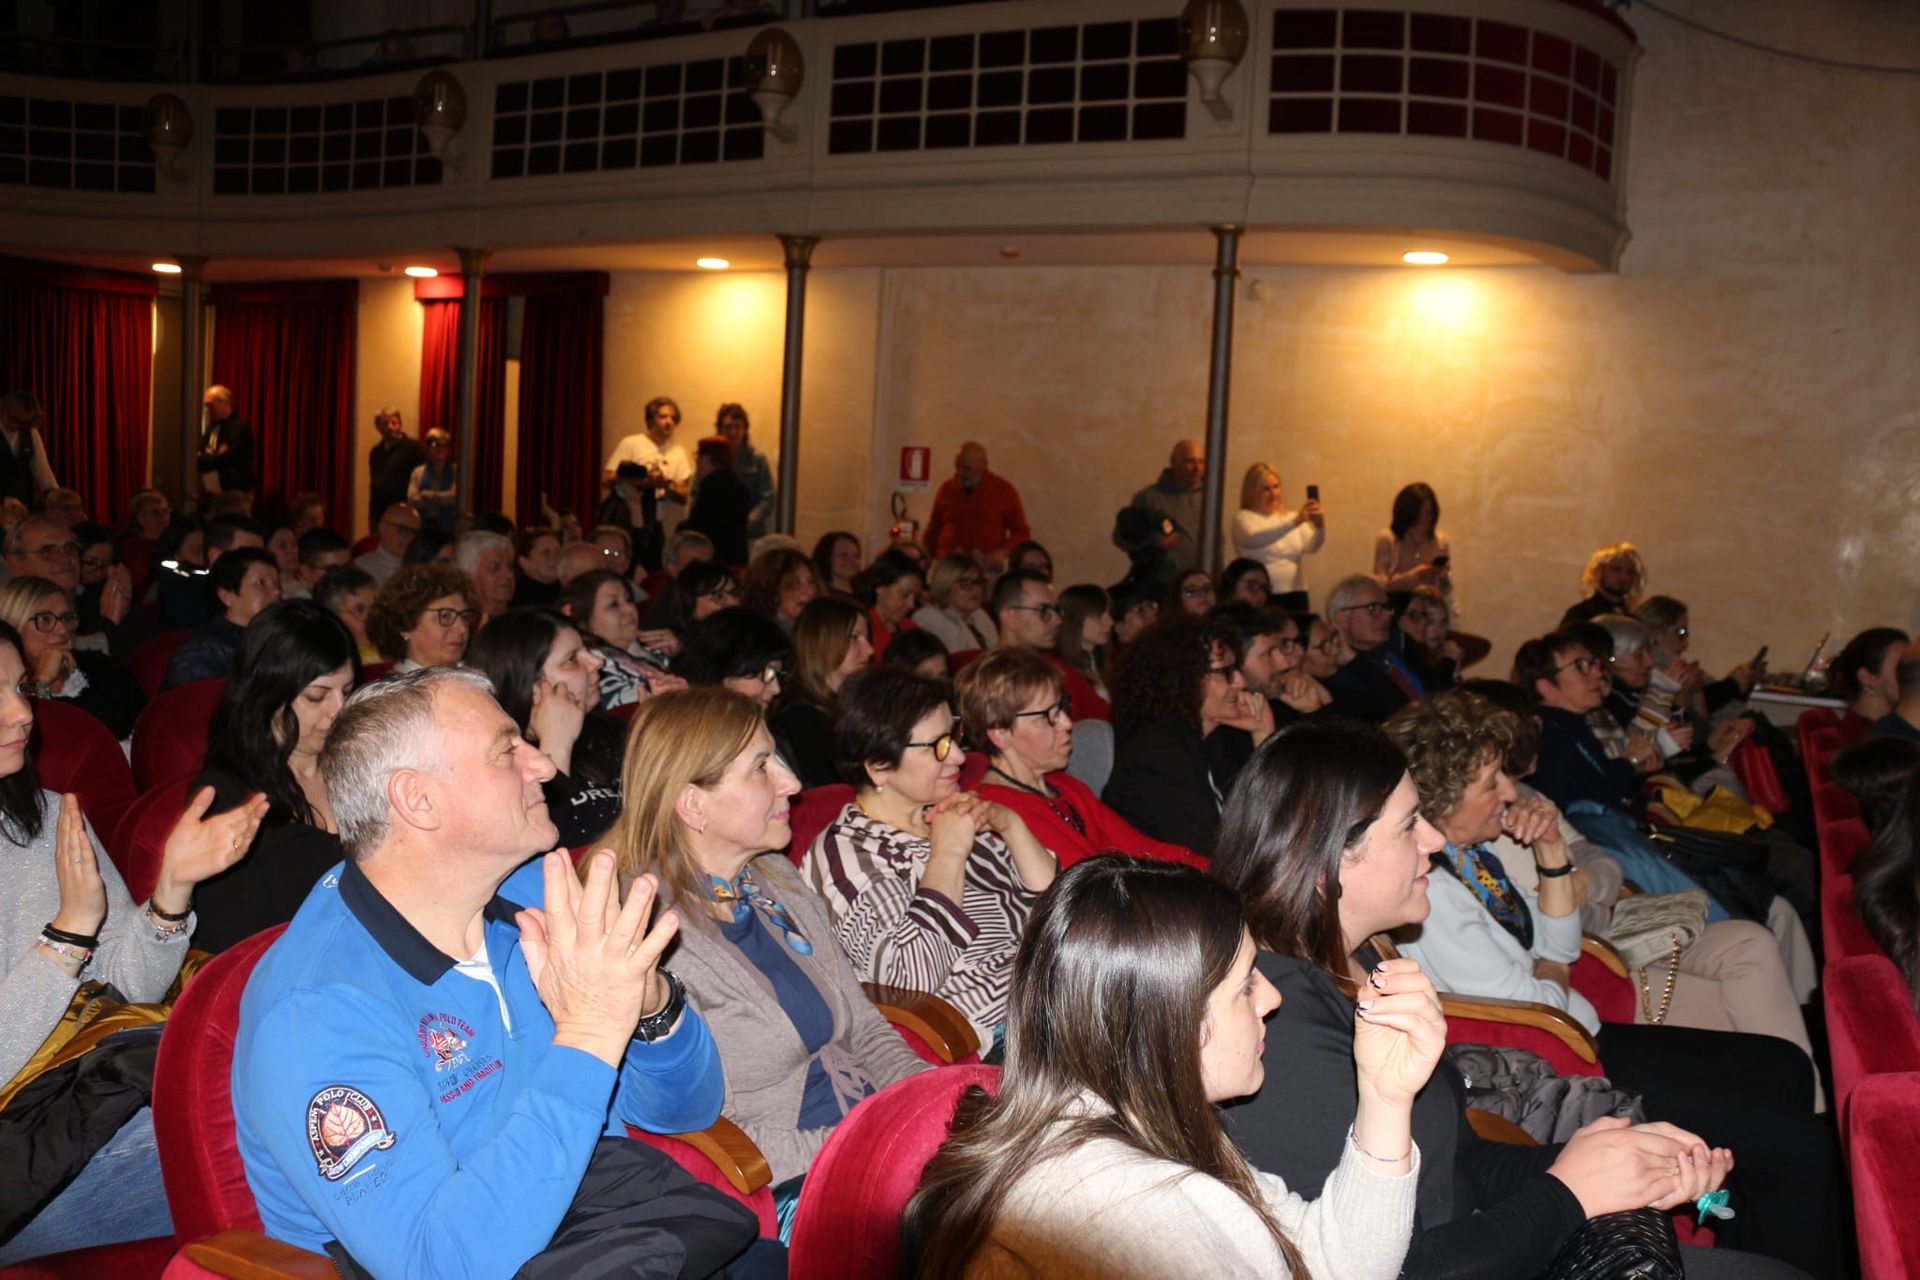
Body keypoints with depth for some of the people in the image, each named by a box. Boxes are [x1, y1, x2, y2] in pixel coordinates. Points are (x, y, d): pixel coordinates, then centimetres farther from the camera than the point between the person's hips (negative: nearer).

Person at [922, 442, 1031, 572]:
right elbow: (933, 531, 17)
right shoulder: (946, 489, 10)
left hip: (988, 568, -2)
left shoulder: (1004, 490, 4)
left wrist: (1003, 552, -10)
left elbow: (1021, 532, 6)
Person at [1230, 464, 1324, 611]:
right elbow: (1255, 539, -22)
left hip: (1295, 597, 4)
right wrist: (1294, 523, -32)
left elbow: (1311, 547, -2)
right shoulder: (1243, 517, 0)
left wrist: (1320, 527, -23)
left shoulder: (1292, 517, 13)